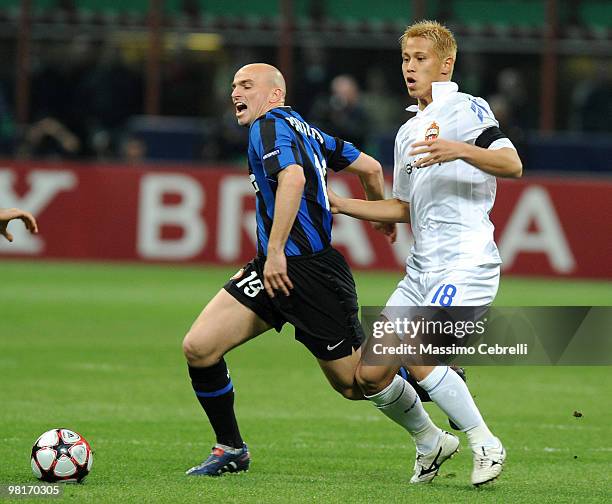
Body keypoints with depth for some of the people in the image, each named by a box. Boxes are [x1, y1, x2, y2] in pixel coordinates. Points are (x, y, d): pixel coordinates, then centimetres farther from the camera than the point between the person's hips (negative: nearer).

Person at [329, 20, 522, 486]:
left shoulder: (466, 109, -3)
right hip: (422, 269, 8)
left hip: (467, 263, -8)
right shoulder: (407, 132, 22)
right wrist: (340, 205, 22)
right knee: (369, 374, 1)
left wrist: (459, 150, -32)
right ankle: (431, 444, 21)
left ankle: (486, 444, -6)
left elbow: (512, 165, -17)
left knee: (419, 360, -23)